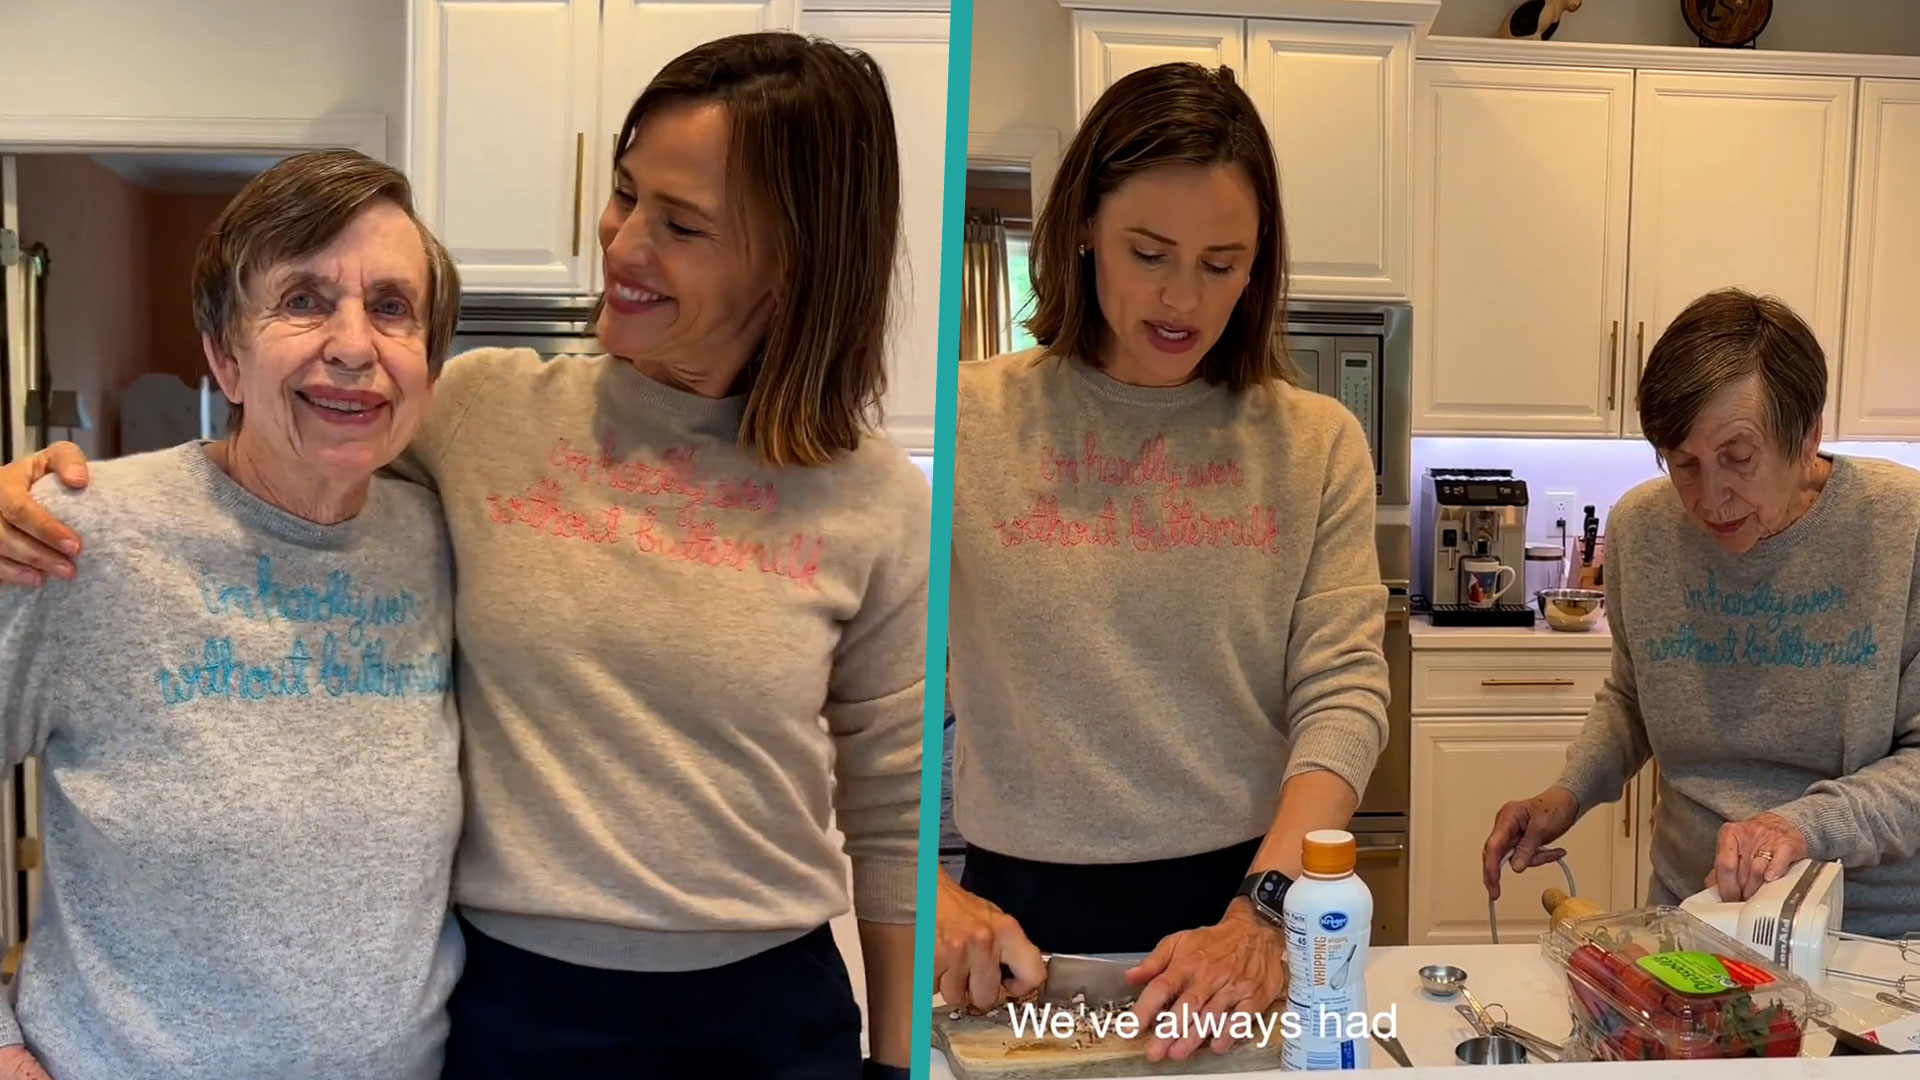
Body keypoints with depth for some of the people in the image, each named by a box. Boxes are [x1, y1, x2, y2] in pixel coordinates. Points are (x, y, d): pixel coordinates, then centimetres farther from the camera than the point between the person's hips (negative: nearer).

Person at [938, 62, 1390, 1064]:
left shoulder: (1316, 442, -2)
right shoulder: (974, 421, -7)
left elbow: (1344, 690, -8)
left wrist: (1262, 917, -20)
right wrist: (932, 892, -21)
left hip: (1252, 893, 1)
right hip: (1025, 914, 0)